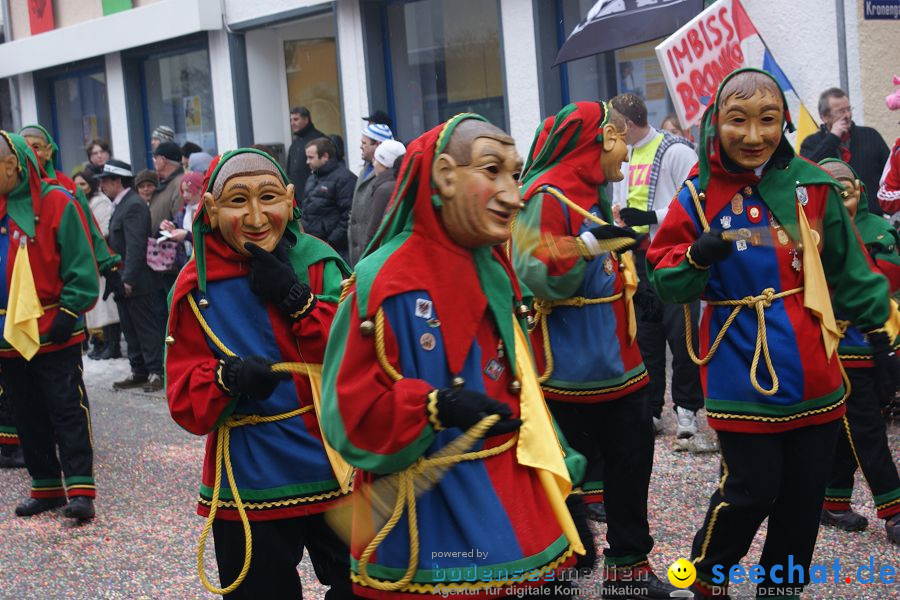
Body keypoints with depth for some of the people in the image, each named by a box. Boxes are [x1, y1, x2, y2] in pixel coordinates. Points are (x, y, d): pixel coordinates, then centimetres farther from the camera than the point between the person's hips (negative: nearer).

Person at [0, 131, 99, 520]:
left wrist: (68, 314, -13)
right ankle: (46, 486, 22)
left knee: (67, 411, -1)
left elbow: (80, 266, -9)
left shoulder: (55, 204, -9)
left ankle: (79, 488, 2)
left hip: (54, 335, -6)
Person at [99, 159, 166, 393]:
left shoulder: (134, 205, -16)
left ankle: (157, 372, 4)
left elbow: (136, 245, -22)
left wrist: (128, 280, -24)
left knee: (147, 328, -2)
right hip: (124, 282, 10)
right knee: (131, 329, 13)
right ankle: (139, 371, 19)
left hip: (138, 283, -10)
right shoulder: (122, 204, 15)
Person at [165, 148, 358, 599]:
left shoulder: (321, 266, -3)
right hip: (249, 492, 0)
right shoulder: (196, 288, -4)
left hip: (336, 477, 1)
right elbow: (185, 404, -3)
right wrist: (226, 378, -24)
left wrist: (296, 300, -19)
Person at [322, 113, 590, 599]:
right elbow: (351, 410, -14)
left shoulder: (495, 270, 8)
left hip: (518, 513, 7)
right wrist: (435, 407, -27)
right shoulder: (384, 283, -15)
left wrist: (554, 481, 15)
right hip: (432, 529, -7)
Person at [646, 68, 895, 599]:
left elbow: (849, 270, 8)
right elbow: (666, 284, -4)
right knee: (752, 491, 1)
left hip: (814, 373, 3)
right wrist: (697, 258, -23)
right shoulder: (698, 197, -5)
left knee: (804, 494, 11)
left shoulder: (813, 185, -2)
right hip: (743, 373, -3)